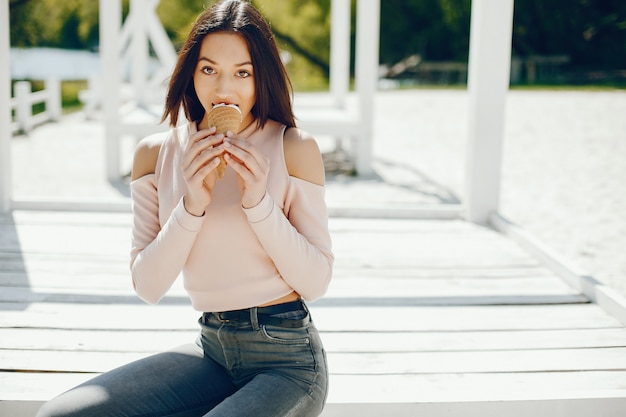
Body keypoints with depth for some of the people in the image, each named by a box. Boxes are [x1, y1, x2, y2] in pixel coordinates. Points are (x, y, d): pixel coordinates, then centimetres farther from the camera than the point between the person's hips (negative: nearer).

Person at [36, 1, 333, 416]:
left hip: (289, 359, -4)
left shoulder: (295, 148, -9)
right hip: (212, 350, 5)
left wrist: (258, 202, -20)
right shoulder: (156, 153, 1)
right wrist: (191, 205, -16)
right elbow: (147, 287, -2)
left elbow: (316, 281, -8)